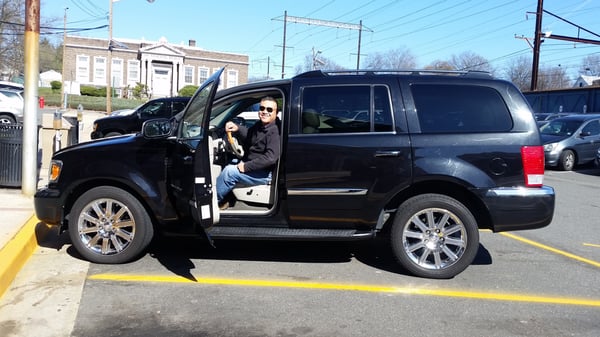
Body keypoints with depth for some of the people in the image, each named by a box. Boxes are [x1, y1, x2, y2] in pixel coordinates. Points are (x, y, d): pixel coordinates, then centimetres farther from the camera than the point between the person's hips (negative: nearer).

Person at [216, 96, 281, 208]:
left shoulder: (275, 132, -23)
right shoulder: (260, 125, 6)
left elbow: (270, 158, -30)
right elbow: (248, 134, 24)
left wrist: (246, 166, -25)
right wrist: (237, 129, 1)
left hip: (265, 174, -10)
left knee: (230, 171, -21)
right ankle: (221, 200, 10)